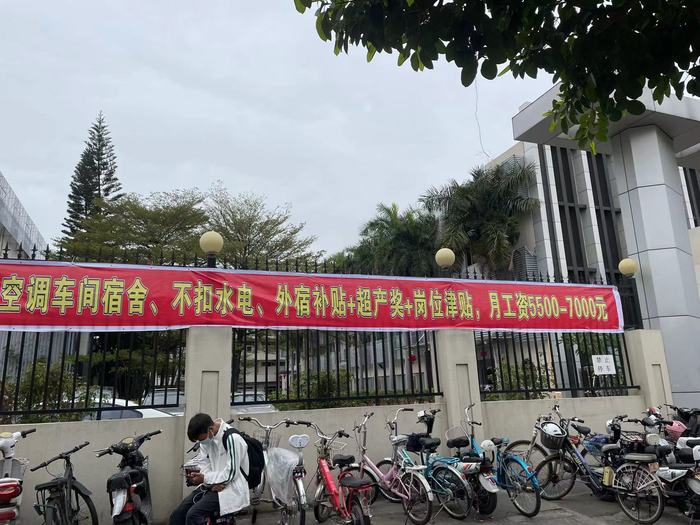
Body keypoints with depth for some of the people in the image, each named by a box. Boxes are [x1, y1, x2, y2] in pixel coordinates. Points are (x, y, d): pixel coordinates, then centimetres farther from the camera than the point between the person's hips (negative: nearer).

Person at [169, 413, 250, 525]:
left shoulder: (232, 439, -23)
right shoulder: (206, 436, 0)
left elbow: (231, 474, -21)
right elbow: (203, 463, 3)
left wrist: (204, 478, -17)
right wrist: (213, 482, -16)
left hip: (230, 488, -8)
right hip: (211, 485, 8)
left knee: (193, 515, -24)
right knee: (178, 514, -2)